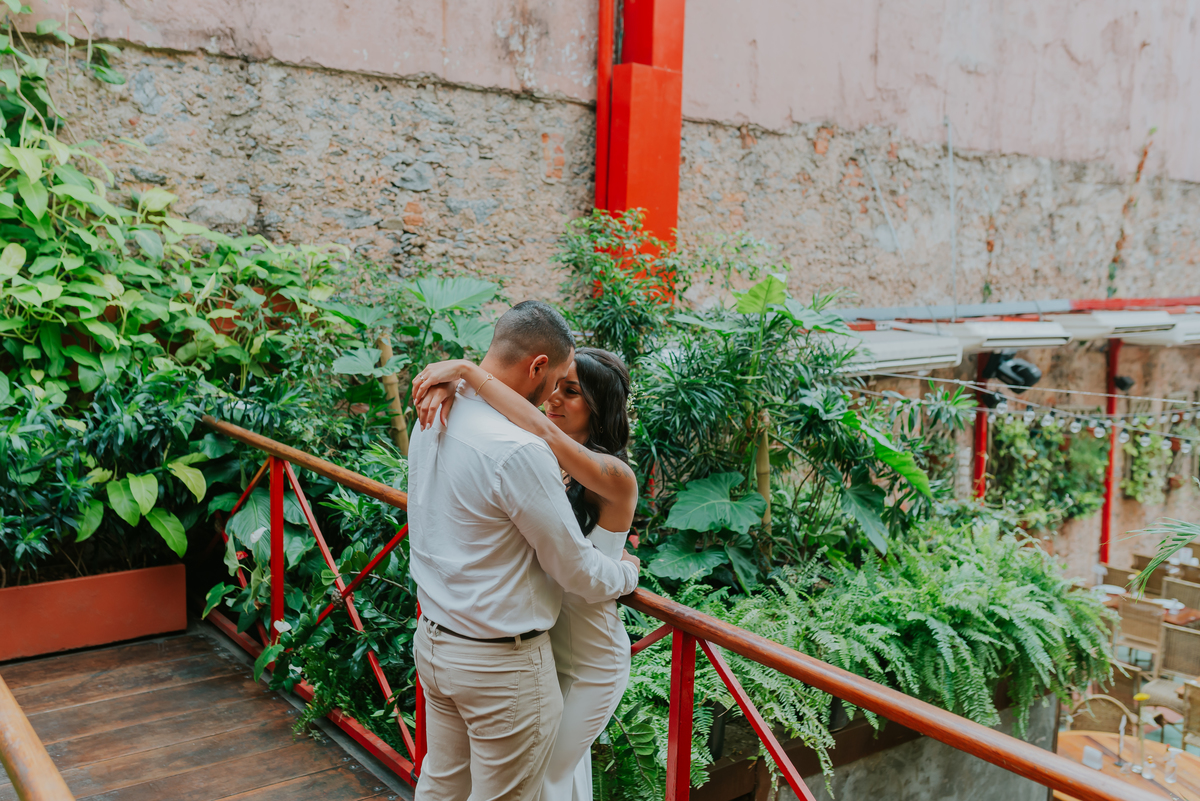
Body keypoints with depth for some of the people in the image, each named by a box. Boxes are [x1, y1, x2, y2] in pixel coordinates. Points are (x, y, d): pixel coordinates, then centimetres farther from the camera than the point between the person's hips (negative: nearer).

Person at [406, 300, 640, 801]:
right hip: (501, 664, -8)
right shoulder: (519, 450, -27)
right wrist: (627, 572, 3)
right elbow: (576, 571, -17)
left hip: (433, 637, 8)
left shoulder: (431, 422, -1)